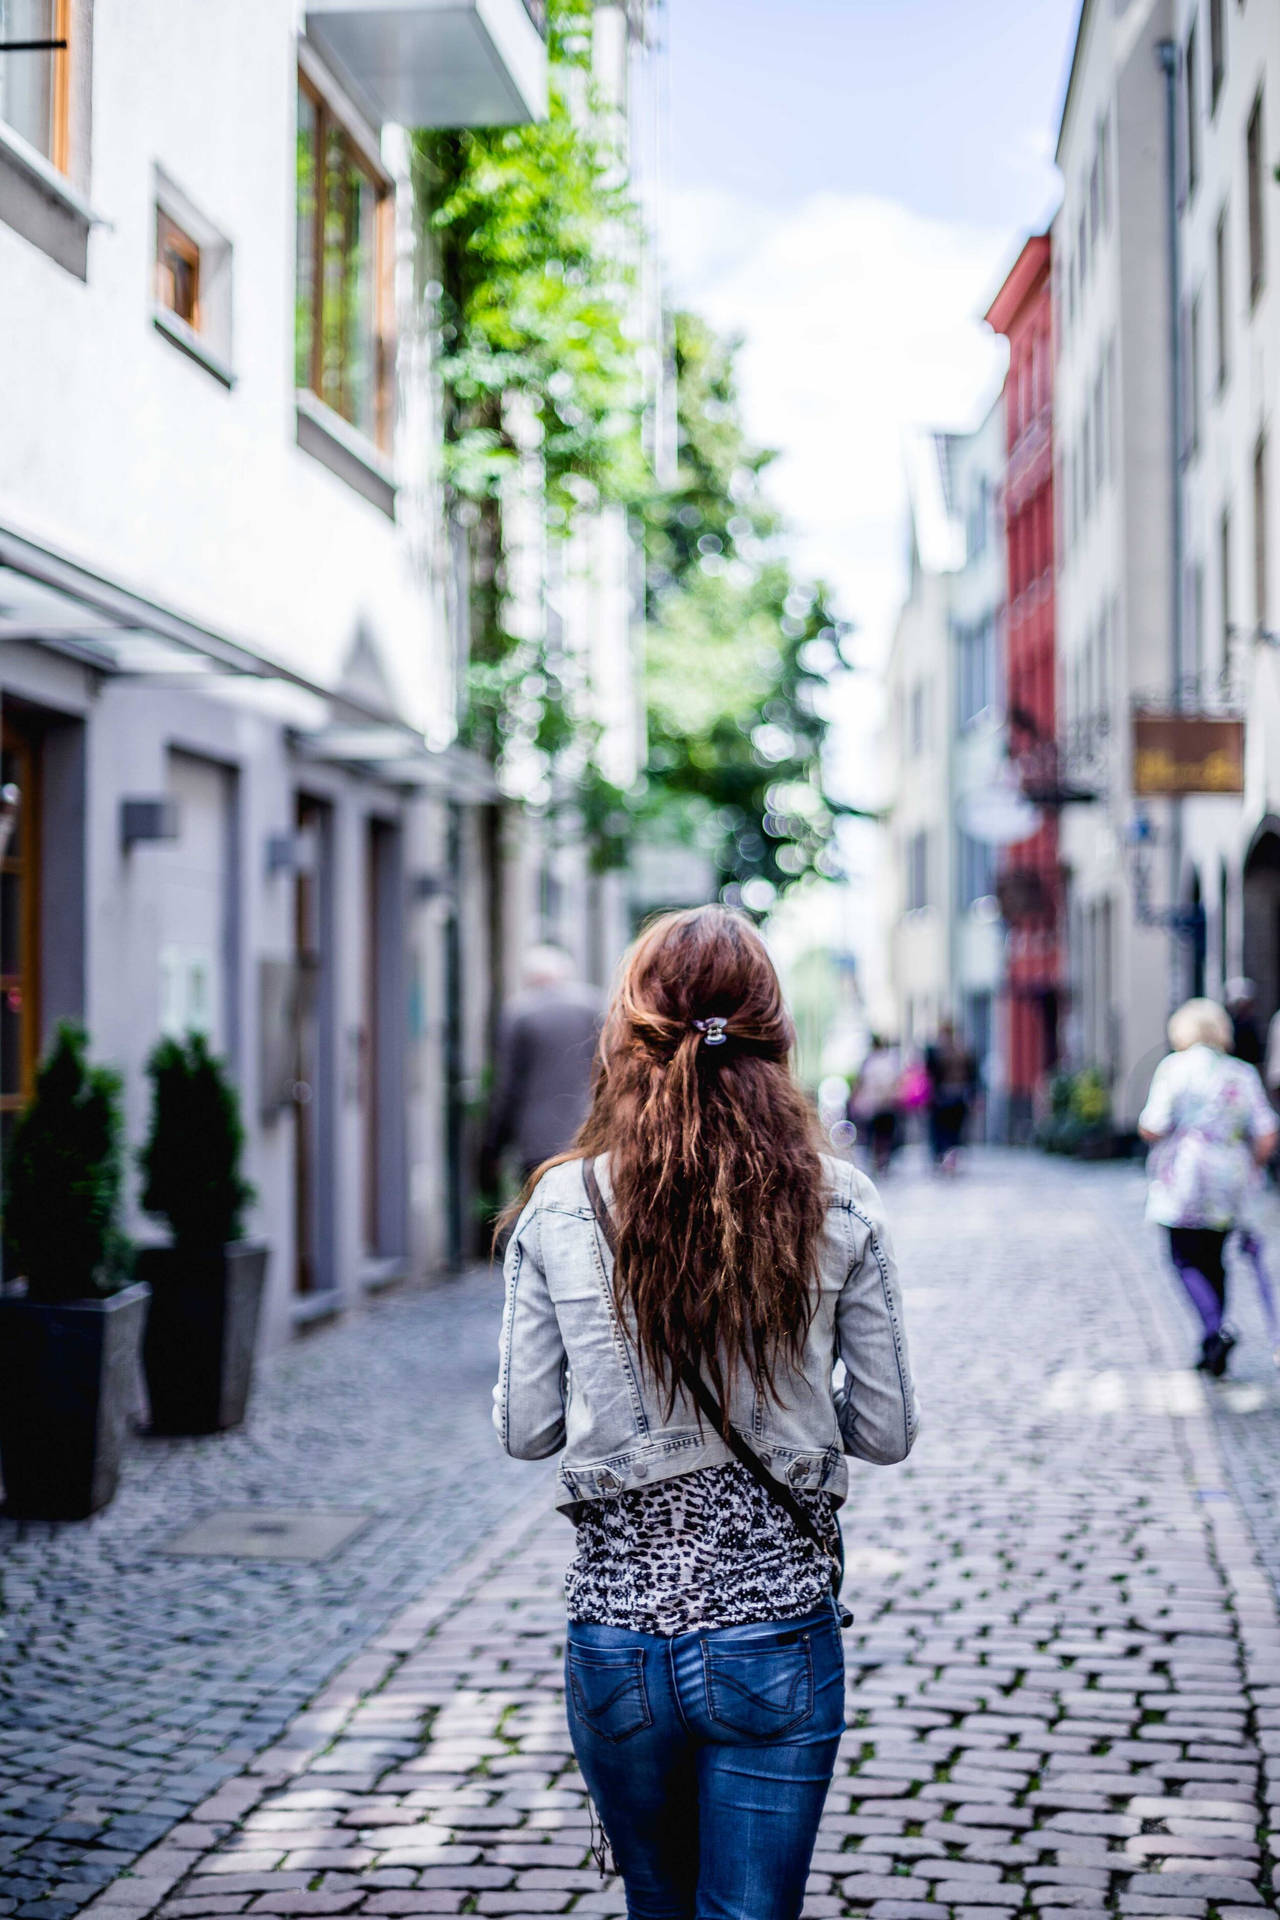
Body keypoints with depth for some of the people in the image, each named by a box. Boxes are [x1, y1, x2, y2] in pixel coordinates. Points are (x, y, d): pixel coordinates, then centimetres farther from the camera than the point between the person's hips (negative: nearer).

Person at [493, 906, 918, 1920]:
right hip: (775, 1643, -1)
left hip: (614, 1637, 2)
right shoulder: (837, 1206, -8)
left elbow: (524, 1430, 0)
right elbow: (888, 1430, -1)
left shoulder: (560, 1206, -7)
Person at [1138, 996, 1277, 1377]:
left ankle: (1217, 1327, -22)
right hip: (1227, 1187, 5)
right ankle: (1212, 1352, 13)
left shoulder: (1174, 1067, -6)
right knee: (1213, 1259, 13)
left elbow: (1153, 1129, -11)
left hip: (1184, 1180, -5)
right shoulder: (1243, 1073, 7)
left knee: (1187, 1259, 1)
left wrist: (1144, 1124, 10)